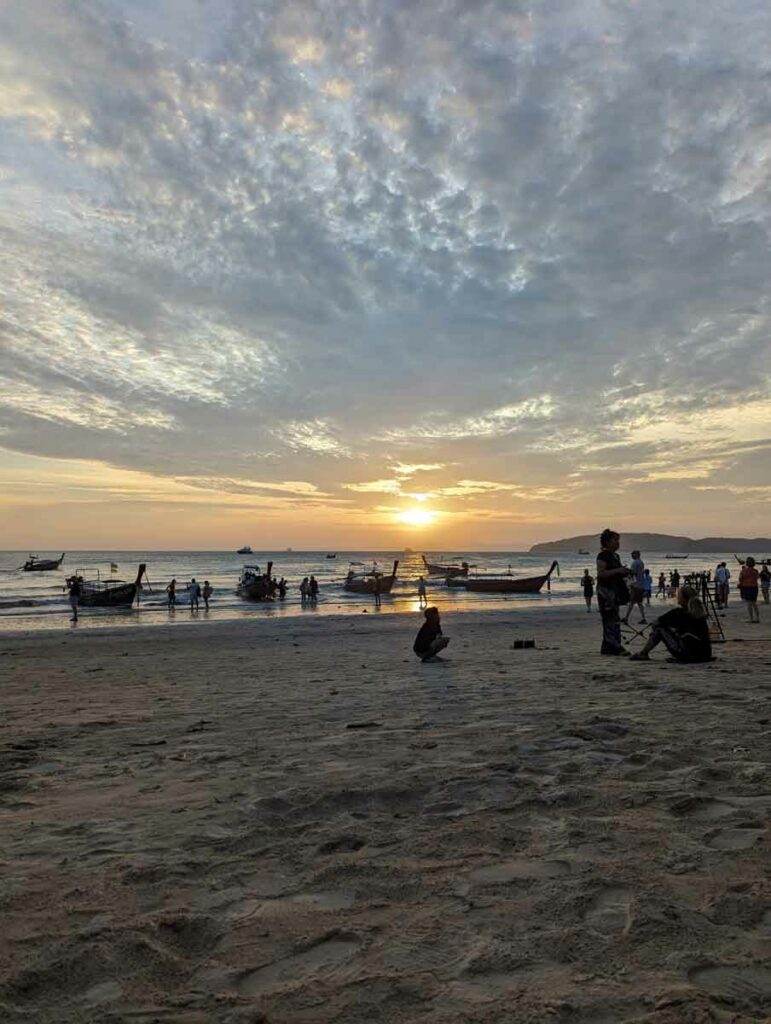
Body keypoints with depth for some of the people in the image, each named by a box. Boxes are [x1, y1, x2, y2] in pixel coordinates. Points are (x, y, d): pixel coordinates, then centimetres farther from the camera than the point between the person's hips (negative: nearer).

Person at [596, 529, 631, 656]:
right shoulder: (603, 556, -10)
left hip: (615, 590, 10)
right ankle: (615, 646, -13)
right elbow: (601, 573, -20)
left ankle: (607, 647, 15)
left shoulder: (616, 556, 19)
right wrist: (617, 570, -22)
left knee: (612, 619, 10)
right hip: (605, 591, -10)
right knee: (612, 619, -12)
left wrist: (624, 573, 12)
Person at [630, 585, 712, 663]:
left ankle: (643, 654, 16)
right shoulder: (700, 611, 10)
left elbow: (658, 621, 3)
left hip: (688, 655, -6)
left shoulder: (679, 612, -8)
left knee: (658, 627, 7)